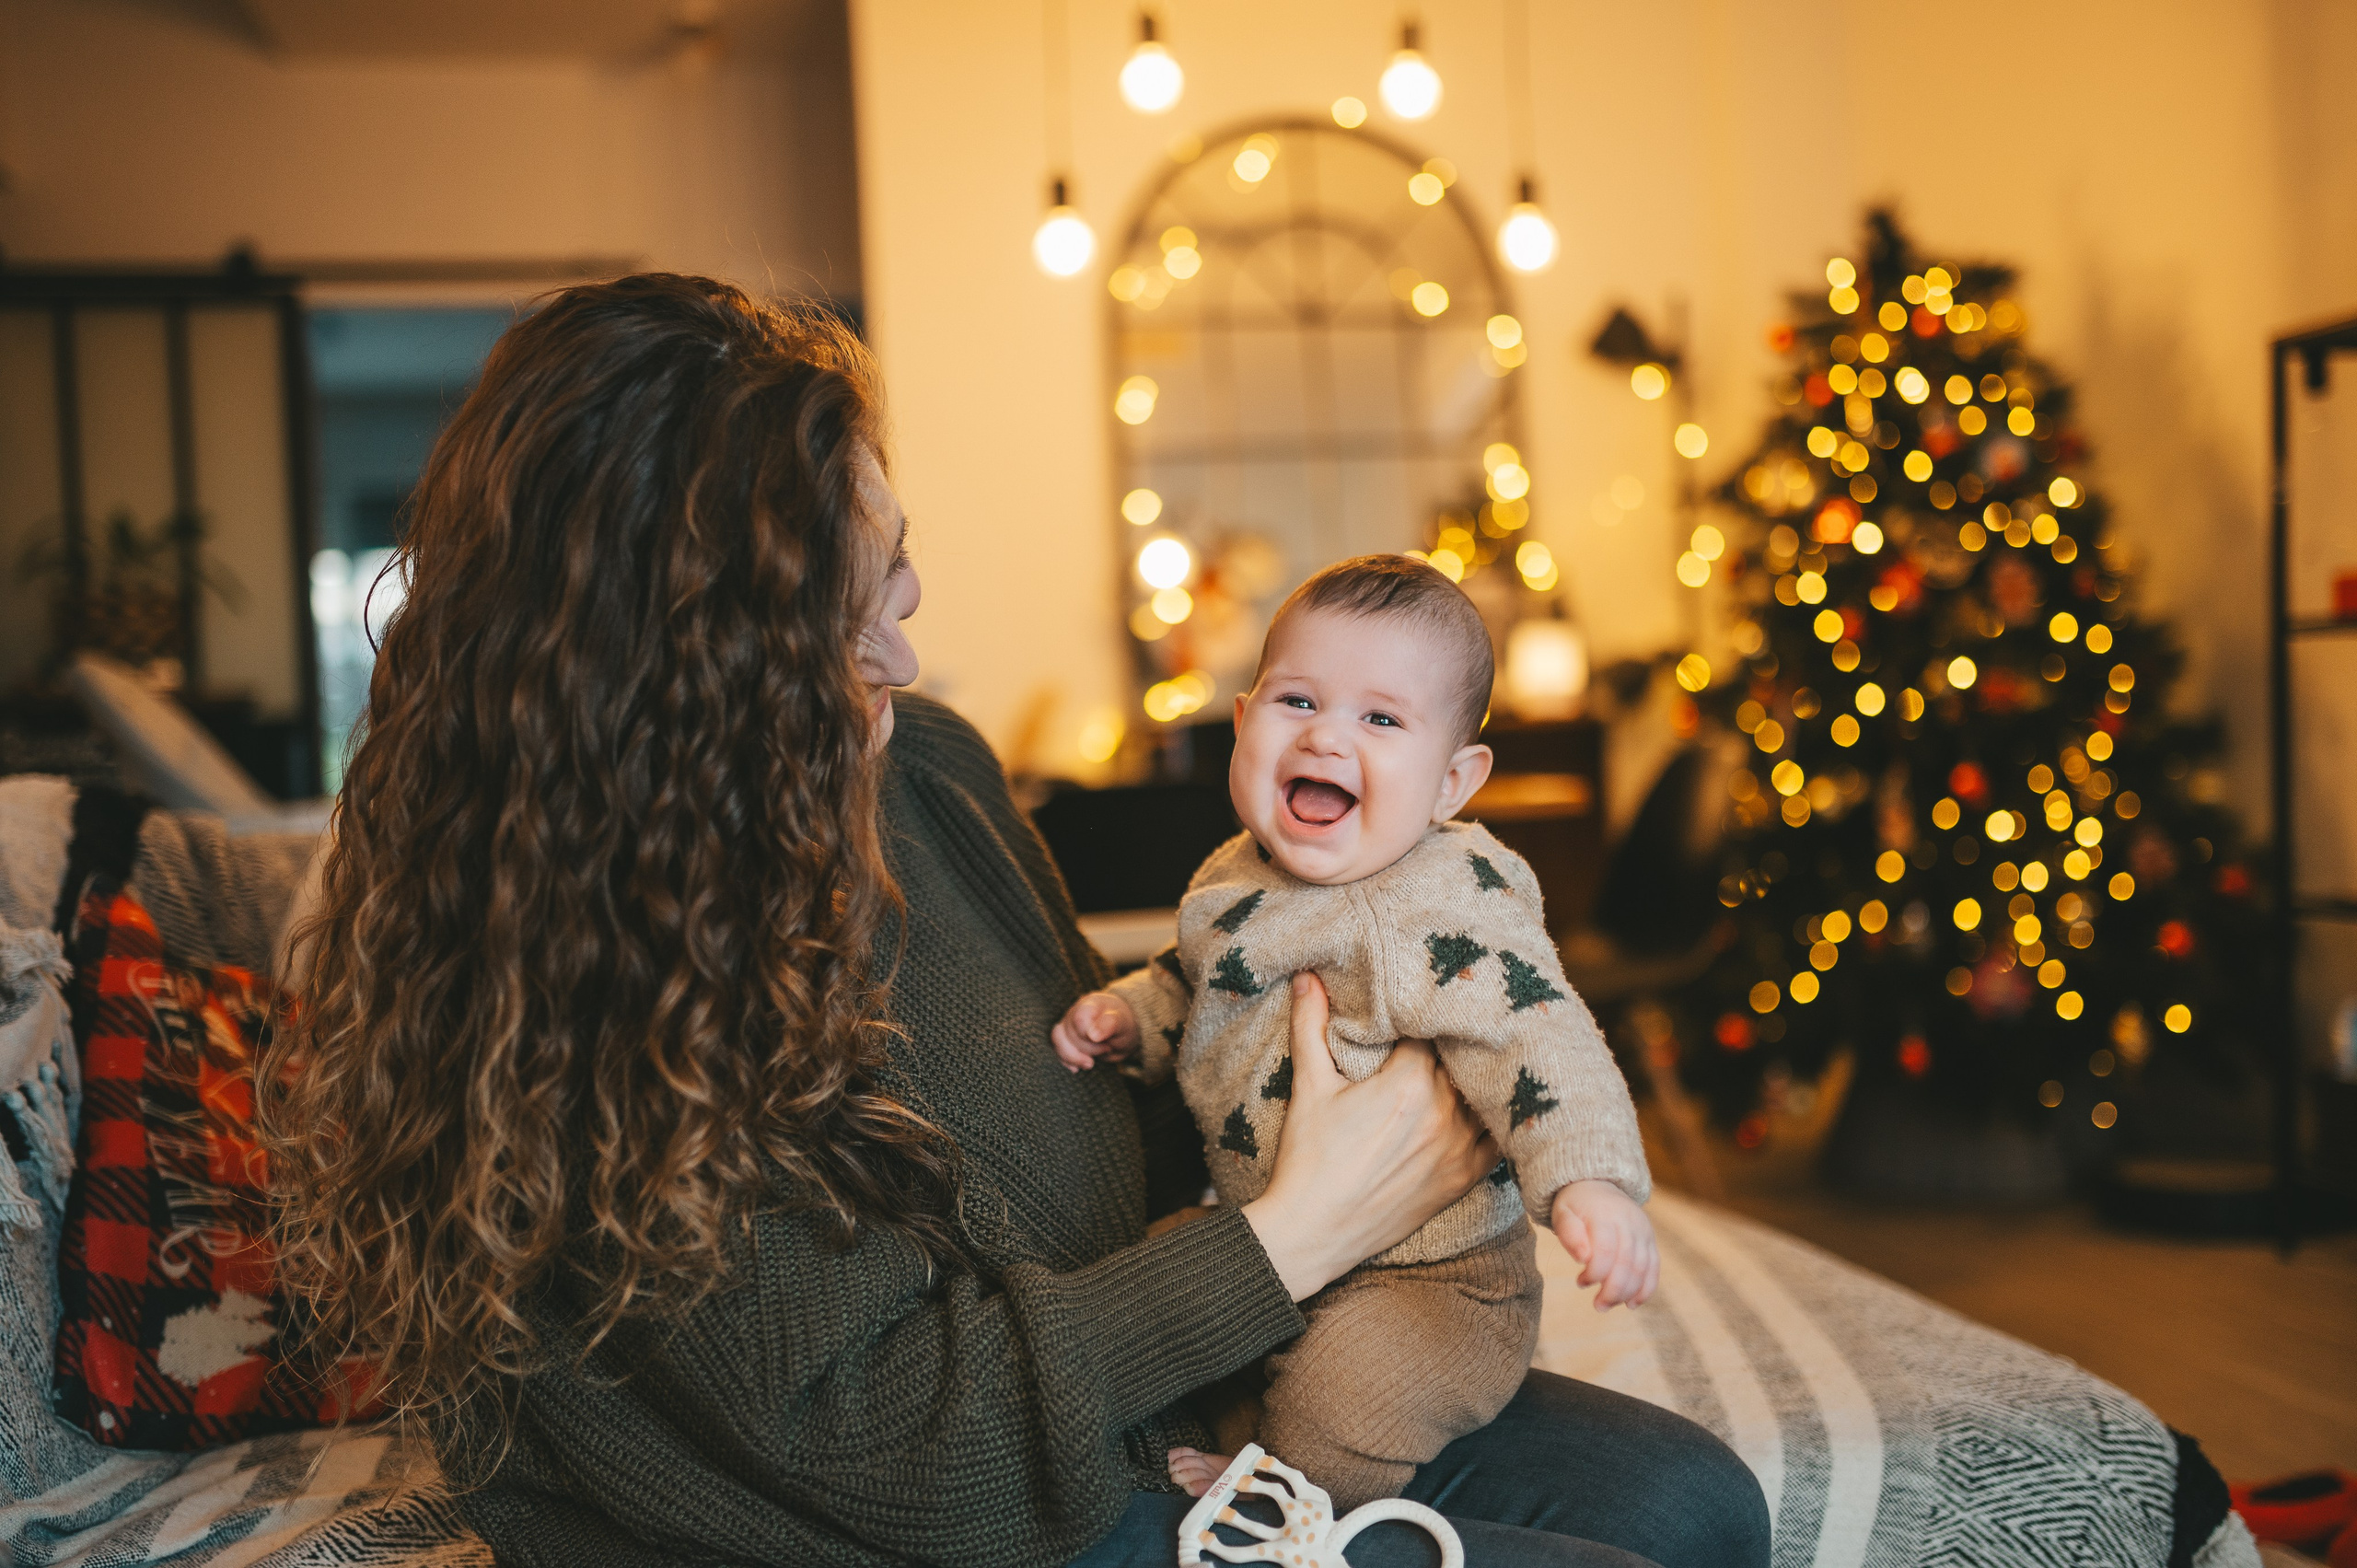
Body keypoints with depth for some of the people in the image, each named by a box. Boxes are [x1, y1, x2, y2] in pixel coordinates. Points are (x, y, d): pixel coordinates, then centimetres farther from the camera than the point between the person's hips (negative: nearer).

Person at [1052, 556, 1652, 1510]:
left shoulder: (1446, 911, -24)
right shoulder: (1240, 878, 1)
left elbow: (1536, 1041, -34)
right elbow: (1191, 989, 21)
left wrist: (1590, 1182, -49)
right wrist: (1128, 1018, 1)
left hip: (1428, 1284, -8)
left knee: (1340, 1398, -28)